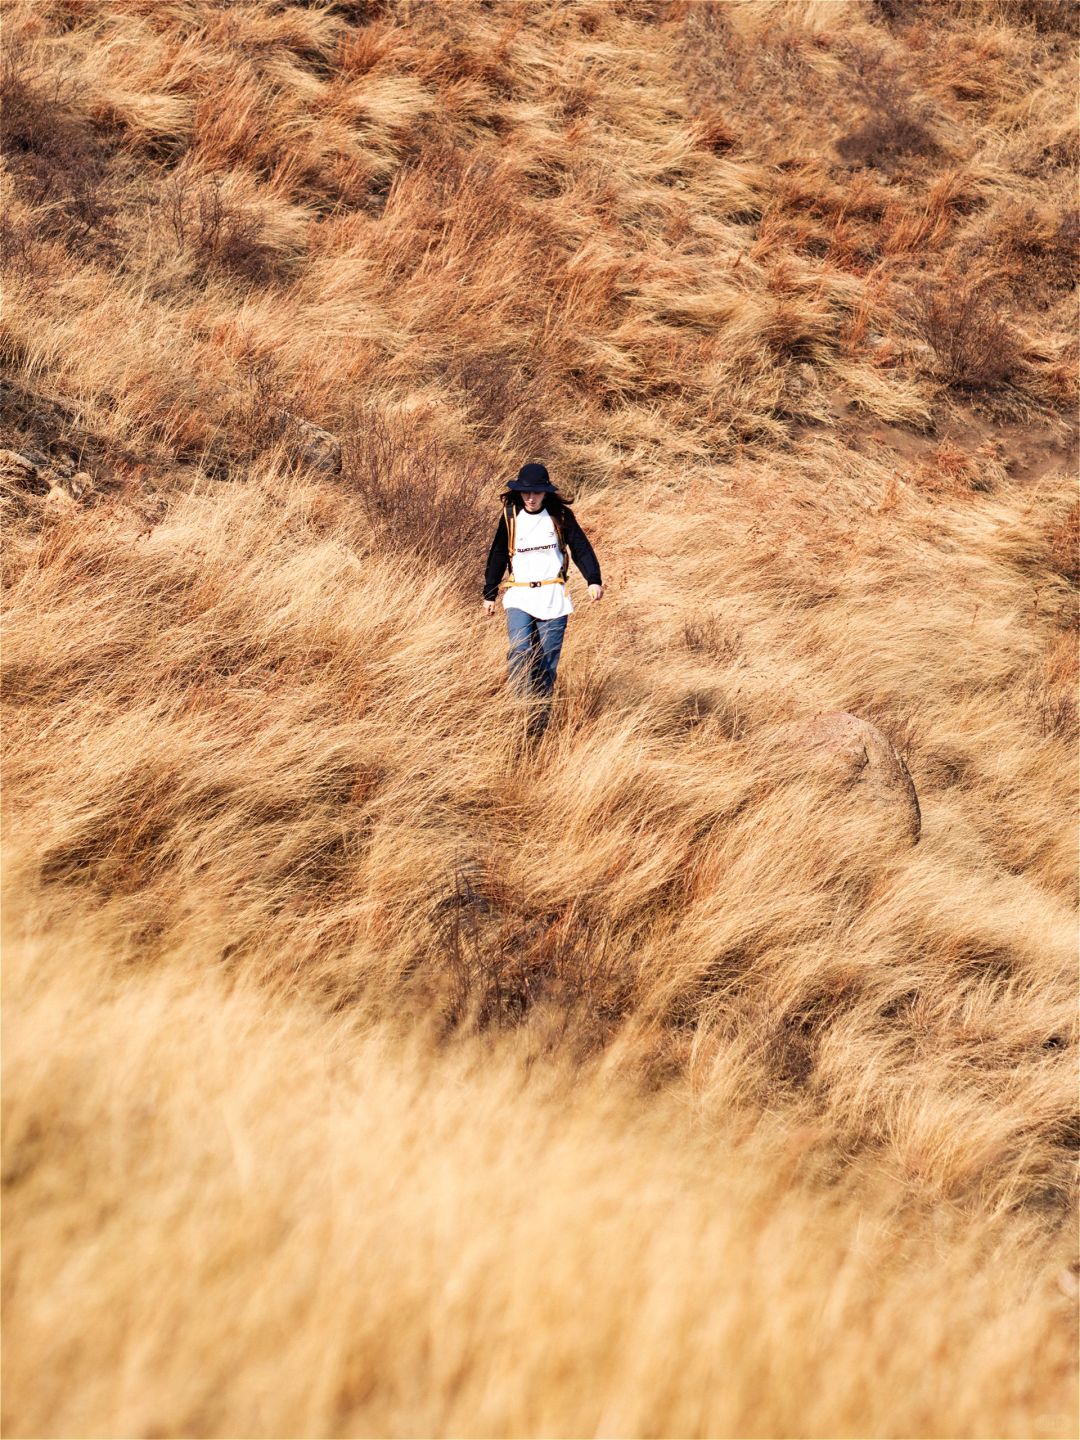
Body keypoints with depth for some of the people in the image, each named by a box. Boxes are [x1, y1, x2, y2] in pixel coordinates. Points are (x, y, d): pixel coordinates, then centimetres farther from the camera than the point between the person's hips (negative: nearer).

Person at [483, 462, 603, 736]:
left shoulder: (560, 516, 2)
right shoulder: (510, 517, 5)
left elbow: (581, 547, 1)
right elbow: (497, 556, 14)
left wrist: (593, 580, -12)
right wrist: (490, 594, 18)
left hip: (553, 598, 0)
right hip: (519, 596, 0)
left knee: (547, 662, 1)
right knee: (520, 652, -22)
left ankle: (540, 720, 10)